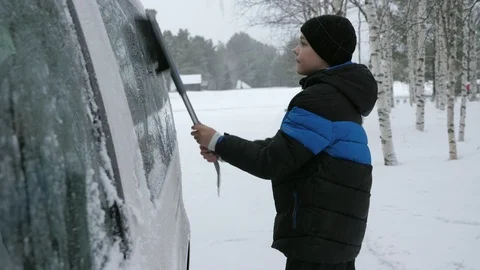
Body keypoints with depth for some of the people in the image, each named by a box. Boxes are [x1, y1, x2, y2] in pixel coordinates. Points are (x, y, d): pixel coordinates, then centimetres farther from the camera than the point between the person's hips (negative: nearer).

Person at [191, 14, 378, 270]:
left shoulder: (321, 99, -20)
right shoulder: (340, 94, 12)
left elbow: (273, 162, -20)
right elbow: (286, 145, 13)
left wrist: (218, 142, -9)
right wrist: (223, 149, 4)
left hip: (317, 234, -10)